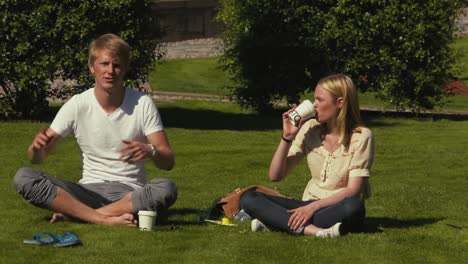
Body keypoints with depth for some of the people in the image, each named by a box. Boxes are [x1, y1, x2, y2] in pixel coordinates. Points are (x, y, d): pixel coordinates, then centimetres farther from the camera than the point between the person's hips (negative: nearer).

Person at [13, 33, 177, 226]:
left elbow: (168, 162, -5)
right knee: (23, 177, -21)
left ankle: (74, 212, -26)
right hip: (89, 190, 1)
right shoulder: (77, 105, -2)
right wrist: (38, 146, -25)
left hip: (130, 193, -1)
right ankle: (105, 218, -30)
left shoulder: (143, 104, -5)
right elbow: (36, 157, 0)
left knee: (166, 189, -34)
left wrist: (150, 151, -28)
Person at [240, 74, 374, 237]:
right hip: (309, 206, 4)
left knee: (353, 206, -40)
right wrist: (287, 137, -11)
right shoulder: (310, 129, 3)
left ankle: (279, 222, -31)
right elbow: (275, 175, 1)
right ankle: (308, 229, -37)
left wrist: (313, 207, -26)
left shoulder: (361, 136, -8)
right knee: (248, 199, -17)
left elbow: (352, 190, -15)